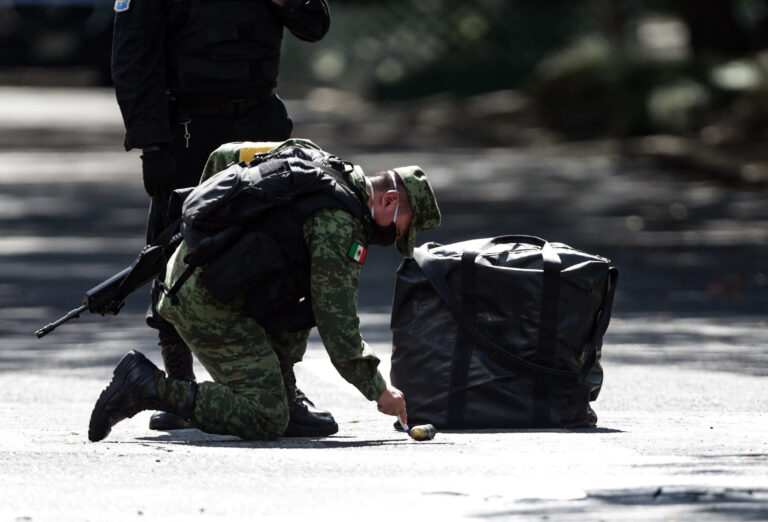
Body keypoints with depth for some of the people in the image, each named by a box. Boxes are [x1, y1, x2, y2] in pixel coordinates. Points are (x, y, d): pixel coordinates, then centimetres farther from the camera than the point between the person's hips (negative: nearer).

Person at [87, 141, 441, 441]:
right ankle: (149, 388, -15)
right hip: (211, 303, -10)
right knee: (266, 419, -13)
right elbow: (336, 318, -13)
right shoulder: (338, 223, -11)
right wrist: (378, 390, -5)